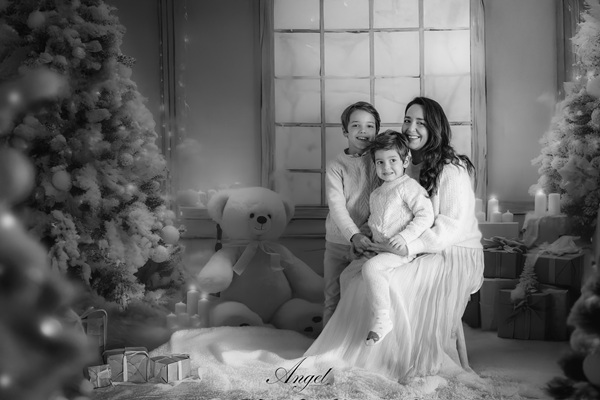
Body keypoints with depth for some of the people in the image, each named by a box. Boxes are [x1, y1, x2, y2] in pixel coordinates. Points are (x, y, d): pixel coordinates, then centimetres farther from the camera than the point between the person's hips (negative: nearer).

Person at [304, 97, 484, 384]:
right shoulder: (406, 168, 12)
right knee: (353, 273, -10)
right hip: (418, 252, 8)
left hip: (454, 255, -8)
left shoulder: (452, 171, -13)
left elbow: (453, 226, -21)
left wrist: (408, 247, -30)